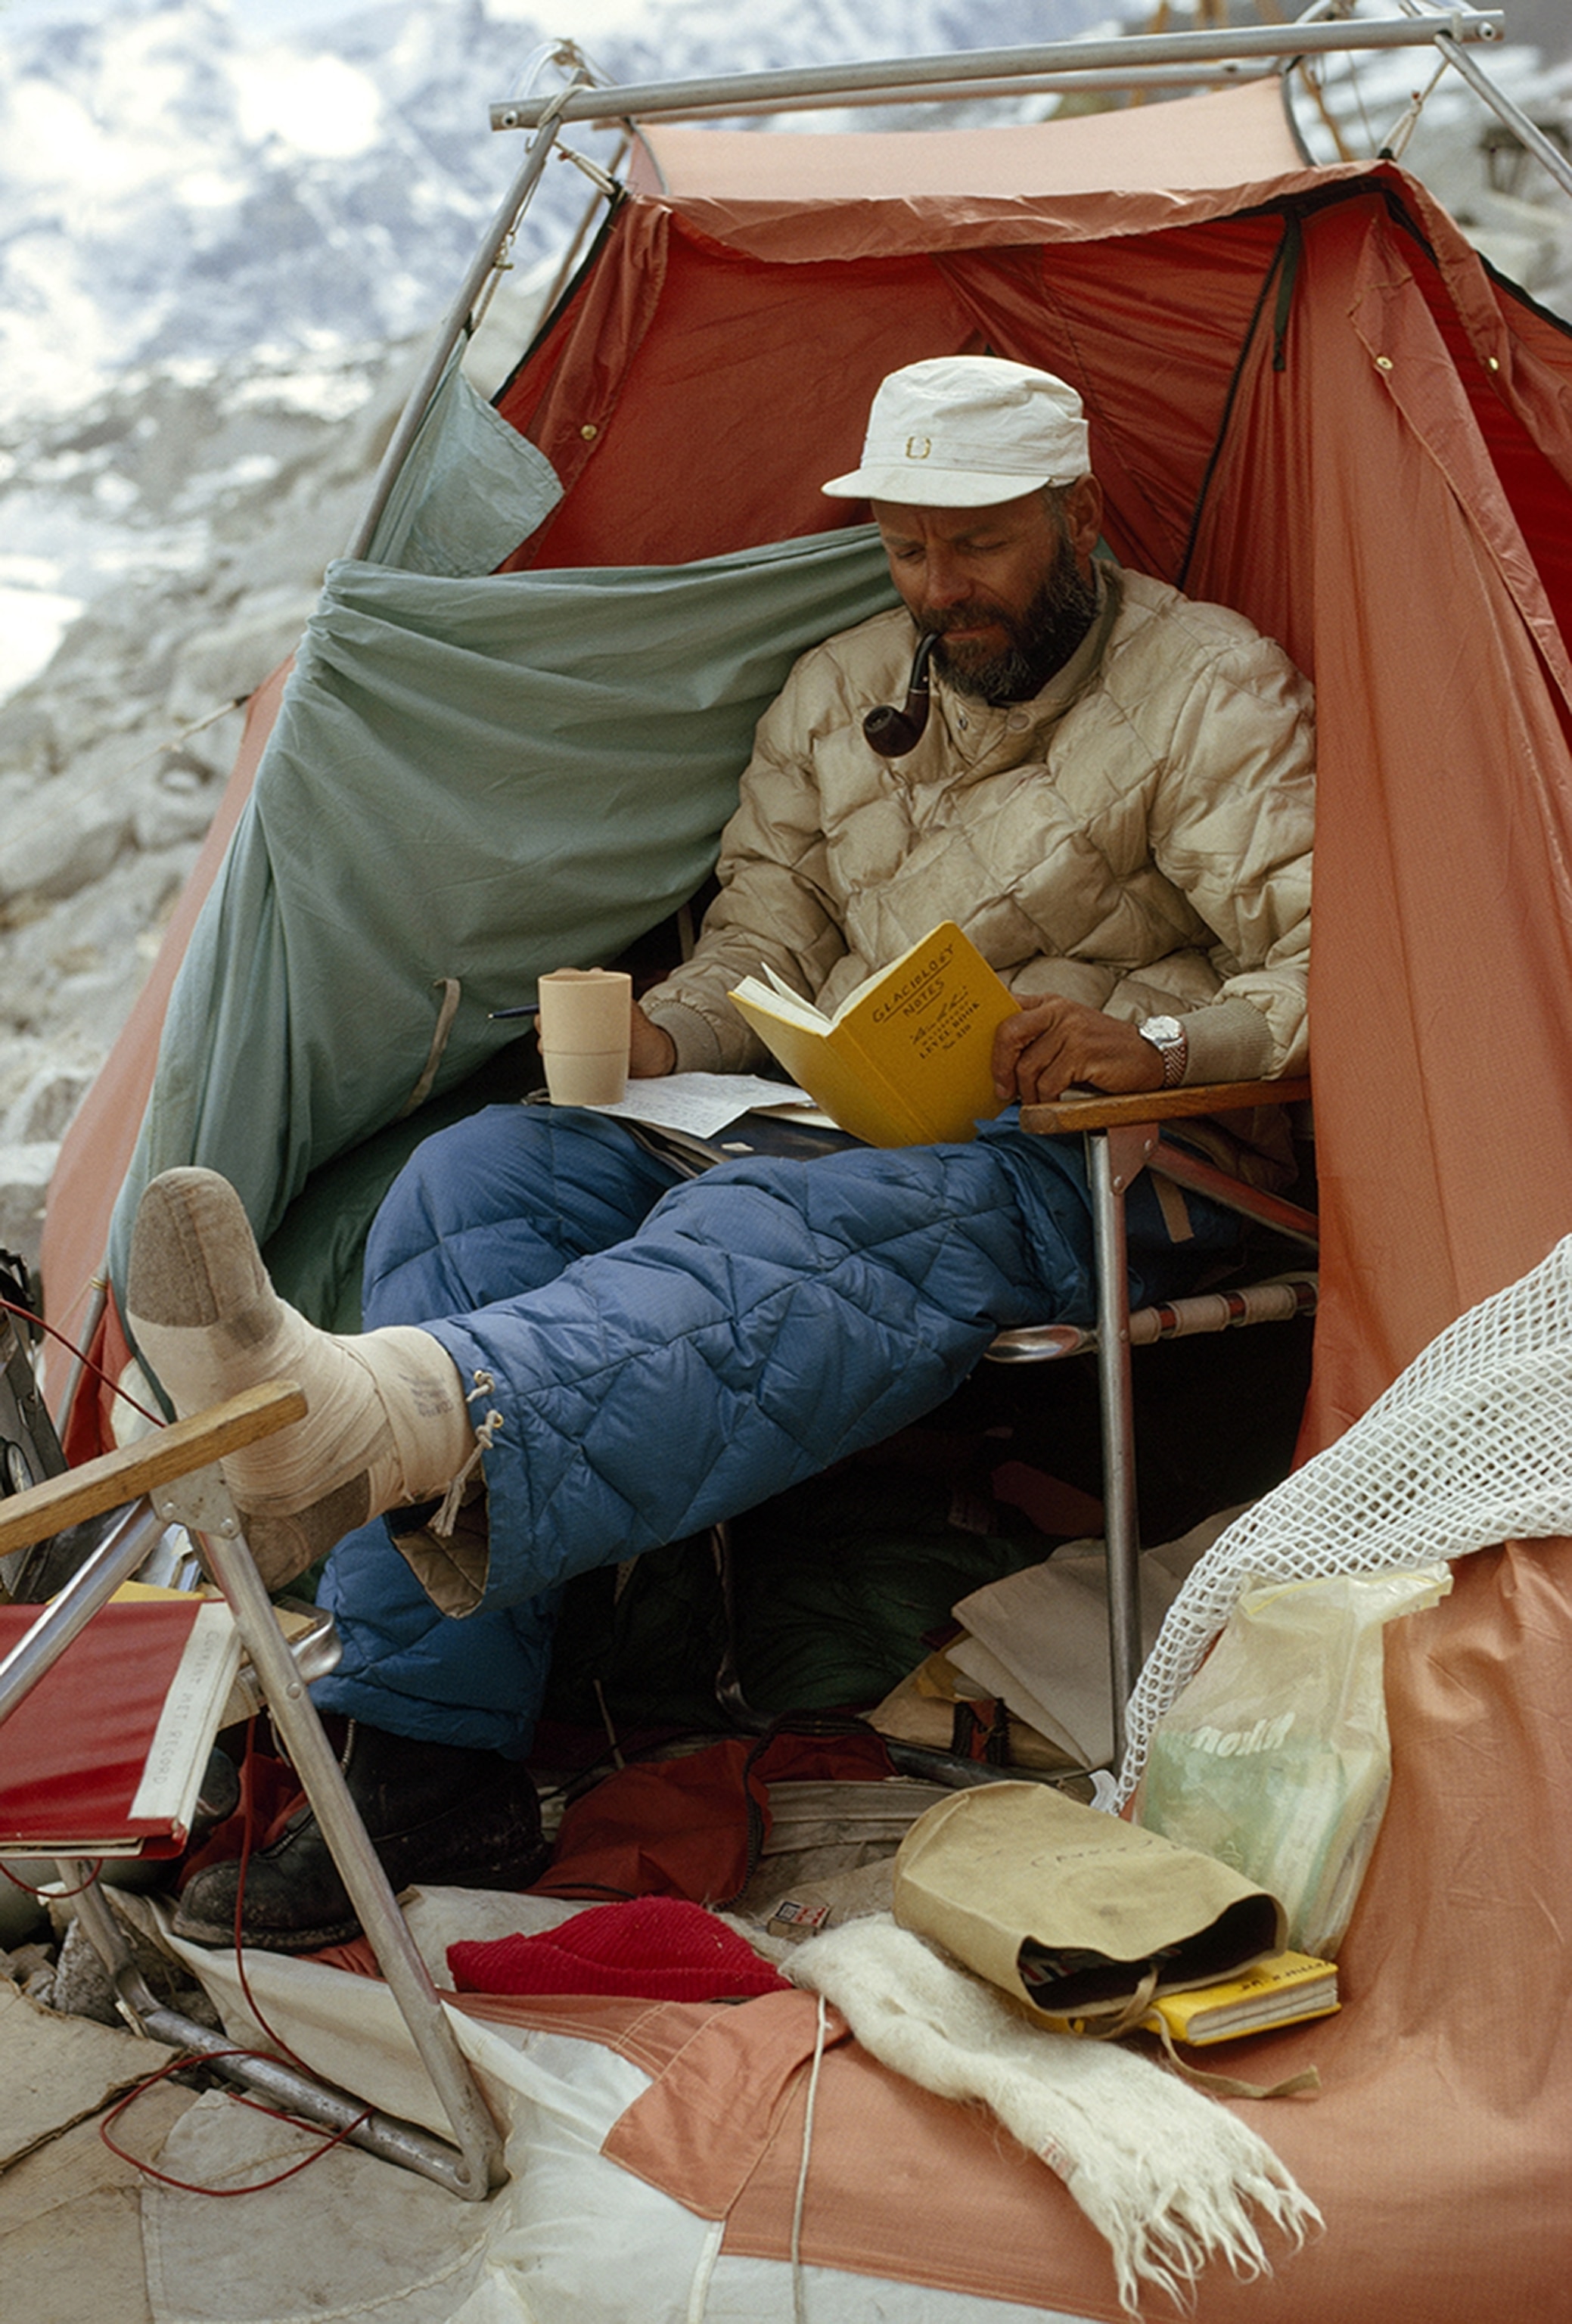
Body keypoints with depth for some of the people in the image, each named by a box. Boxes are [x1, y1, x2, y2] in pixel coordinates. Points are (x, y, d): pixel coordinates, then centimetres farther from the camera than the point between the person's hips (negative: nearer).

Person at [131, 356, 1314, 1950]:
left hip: (1087, 1164, -6)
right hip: (836, 1124, 6)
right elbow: (759, 941, 18)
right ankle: (429, 1769, -28)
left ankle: (405, 1429, -72)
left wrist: (1160, 1043, -28)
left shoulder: (1214, 694, 0)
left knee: (769, 1246, -40)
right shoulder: (833, 695, 18)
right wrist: (656, 1037, -5)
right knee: (479, 1176, -20)